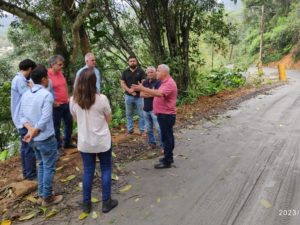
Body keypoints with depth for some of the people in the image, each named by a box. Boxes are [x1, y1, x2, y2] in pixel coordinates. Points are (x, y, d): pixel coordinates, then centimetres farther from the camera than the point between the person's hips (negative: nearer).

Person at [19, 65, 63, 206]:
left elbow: (22, 116, 3)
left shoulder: (25, 95, 5)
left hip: (34, 139, 8)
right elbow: (45, 119, -23)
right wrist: (33, 133, -12)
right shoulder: (46, 95, -18)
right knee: (49, 168, 7)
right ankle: (47, 198, 19)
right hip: (46, 138, -8)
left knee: (41, 165, 21)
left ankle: (41, 195, 30)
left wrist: (30, 129, -9)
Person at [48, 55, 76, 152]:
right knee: (56, 126, 4)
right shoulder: (47, 75, -17)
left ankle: (67, 143, 34)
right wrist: (53, 102, -17)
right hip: (56, 106, -8)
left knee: (69, 122, 18)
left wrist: (67, 97, 12)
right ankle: (58, 147, 18)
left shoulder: (60, 73, 7)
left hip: (66, 104, 8)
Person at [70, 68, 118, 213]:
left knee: (88, 171, 15)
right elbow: (109, 119, -3)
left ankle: (86, 203, 26)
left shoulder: (73, 100, -8)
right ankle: (106, 202, 23)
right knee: (105, 170, 13)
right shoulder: (101, 99, -17)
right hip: (102, 141, -2)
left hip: (84, 142, 3)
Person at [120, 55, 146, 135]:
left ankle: (142, 130, 10)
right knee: (129, 114, 10)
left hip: (139, 96, -3)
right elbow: (122, 83, 3)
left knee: (141, 114, 1)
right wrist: (129, 90, -13)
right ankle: (130, 129, 21)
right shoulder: (125, 72, 8)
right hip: (128, 96, 3)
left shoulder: (140, 71, 0)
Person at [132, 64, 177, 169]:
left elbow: (159, 94, -35)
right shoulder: (165, 82, 16)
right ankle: (168, 157, 29)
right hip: (163, 114, 10)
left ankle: (167, 161, 6)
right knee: (167, 137, 17)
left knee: (167, 137, -3)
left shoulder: (169, 83, -19)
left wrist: (143, 89, -36)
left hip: (166, 115, -10)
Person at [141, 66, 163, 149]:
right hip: (146, 109, 6)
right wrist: (152, 94, -11)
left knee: (158, 128, -6)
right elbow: (141, 94, 4)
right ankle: (152, 142, 27)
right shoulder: (145, 82, 11)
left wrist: (146, 93, -6)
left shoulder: (158, 82, -7)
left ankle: (163, 145, 3)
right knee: (149, 128, 13)